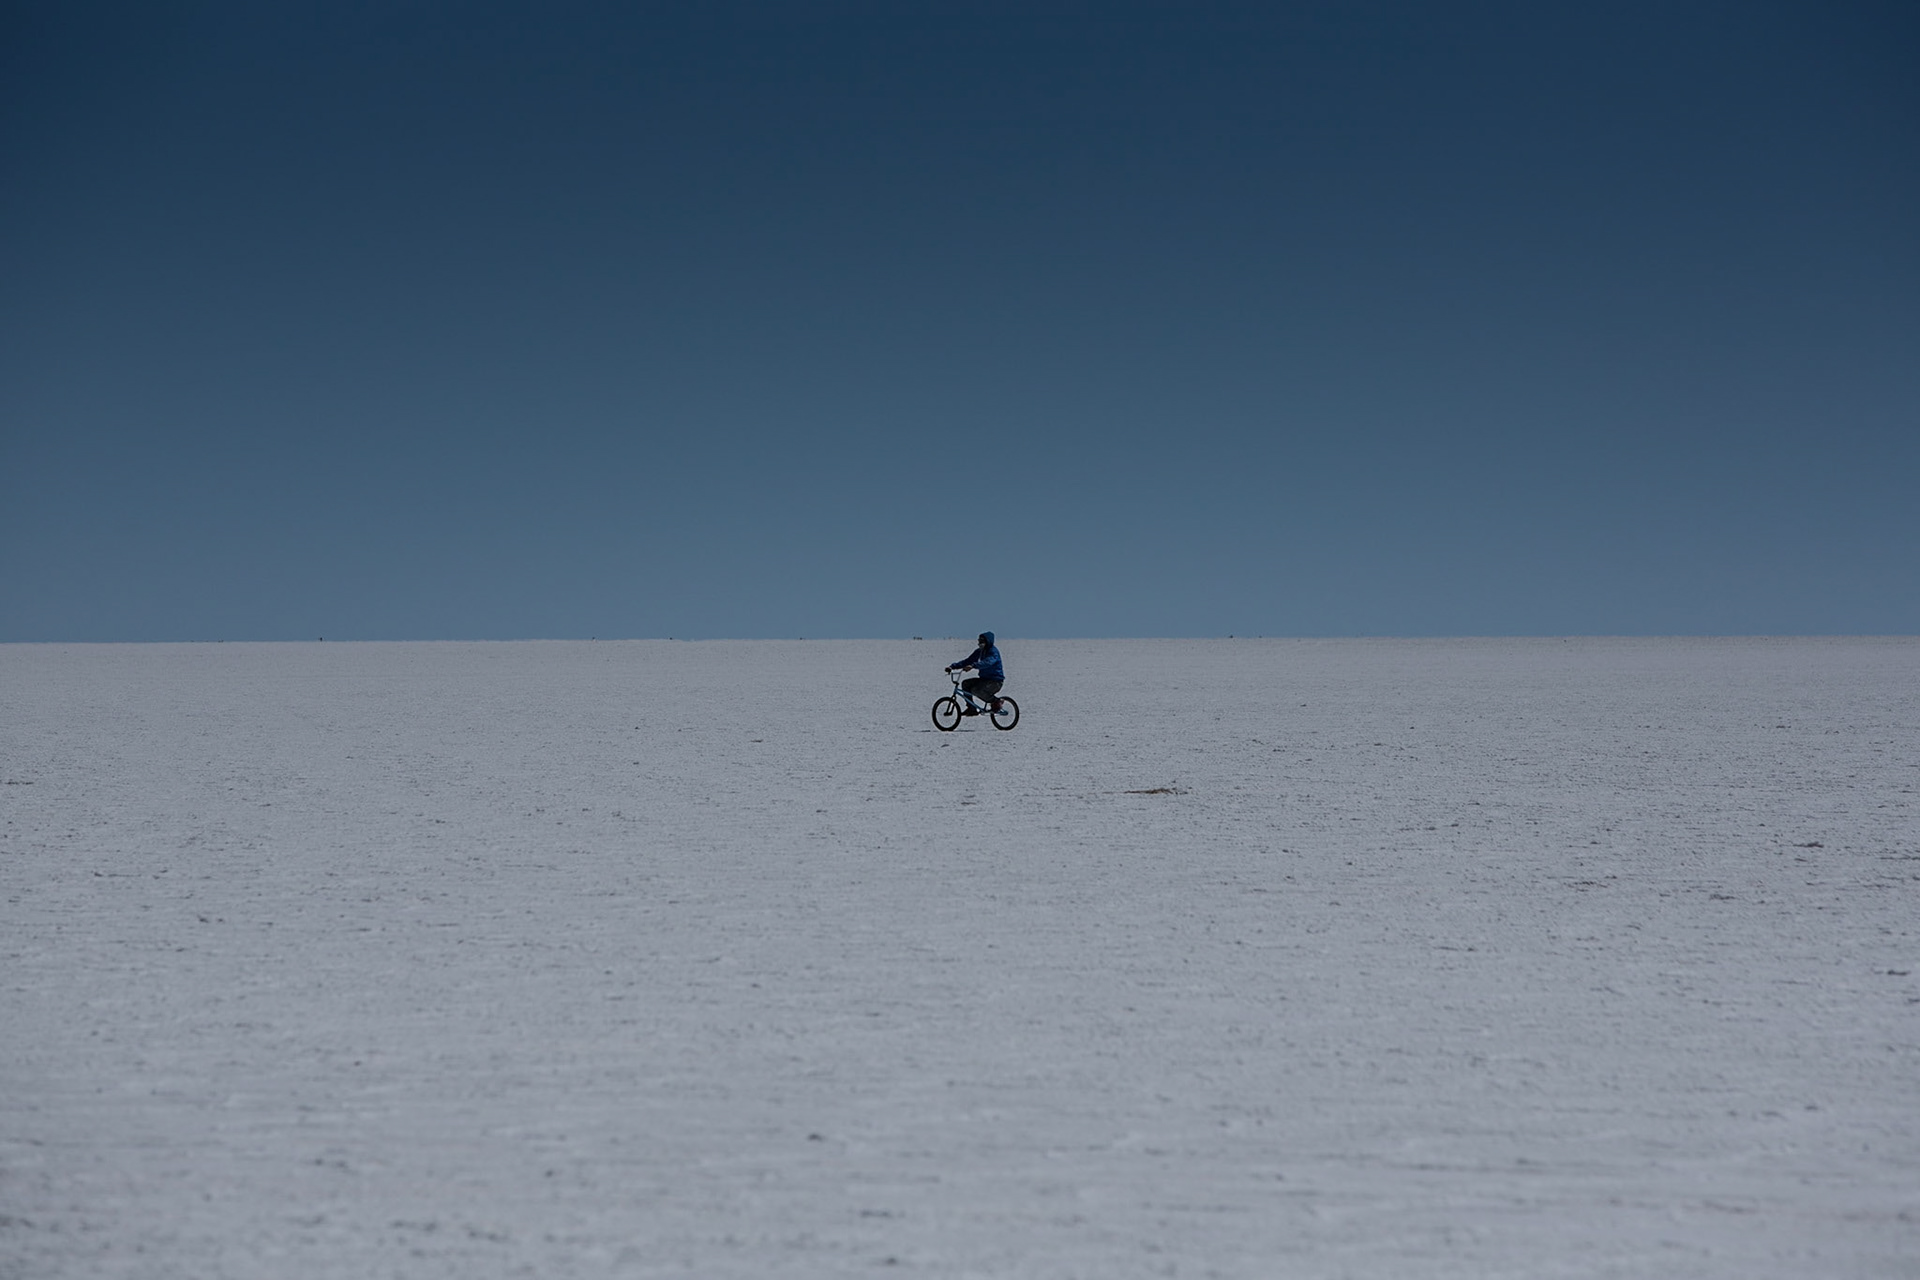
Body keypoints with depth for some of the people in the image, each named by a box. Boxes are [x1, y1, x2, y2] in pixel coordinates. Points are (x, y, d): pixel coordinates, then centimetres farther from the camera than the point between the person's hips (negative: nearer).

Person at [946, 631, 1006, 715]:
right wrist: (953, 666, -8)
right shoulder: (979, 651, 10)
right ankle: (971, 708, -2)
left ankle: (996, 701, -9)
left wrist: (973, 666, -50)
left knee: (976, 690, -29)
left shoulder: (993, 652, -14)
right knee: (965, 683, -7)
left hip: (995, 681, -8)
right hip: (984, 678, 8)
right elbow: (967, 661, 6)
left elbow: (988, 662, -35)